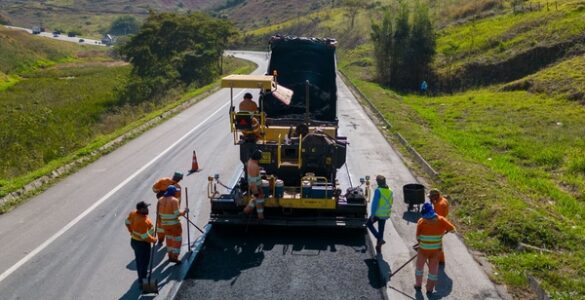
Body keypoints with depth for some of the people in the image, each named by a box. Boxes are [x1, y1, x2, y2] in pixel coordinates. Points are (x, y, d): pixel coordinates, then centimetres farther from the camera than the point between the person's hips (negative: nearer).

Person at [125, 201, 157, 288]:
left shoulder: (133, 214, -8)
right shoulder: (142, 221, -35)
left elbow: (127, 222, 11)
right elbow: (145, 237, -30)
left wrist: (132, 231, 25)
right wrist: (154, 240, -13)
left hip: (134, 240, 9)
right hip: (142, 244, -9)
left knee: (139, 260, 26)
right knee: (144, 262, 7)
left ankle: (141, 276, 46)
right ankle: (142, 281, 18)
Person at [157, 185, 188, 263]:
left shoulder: (161, 200, 2)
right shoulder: (174, 200, -17)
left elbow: (159, 213, 6)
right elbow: (176, 213, -20)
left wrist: (161, 221, 19)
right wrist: (184, 212, -5)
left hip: (164, 224, 6)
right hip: (174, 224, -6)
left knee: (169, 239, 22)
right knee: (177, 240, 7)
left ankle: (170, 256, 29)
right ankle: (174, 257, 4)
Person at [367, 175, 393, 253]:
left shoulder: (378, 190, -18)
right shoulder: (390, 191, 3)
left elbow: (374, 203, -20)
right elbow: (391, 203, 13)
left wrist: (372, 214, -14)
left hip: (378, 213, -6)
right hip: (386, 214, 6)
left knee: (368, 223, 17)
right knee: (381, 230, 17)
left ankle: (379, 238, 3)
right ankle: (379, 247, 26)